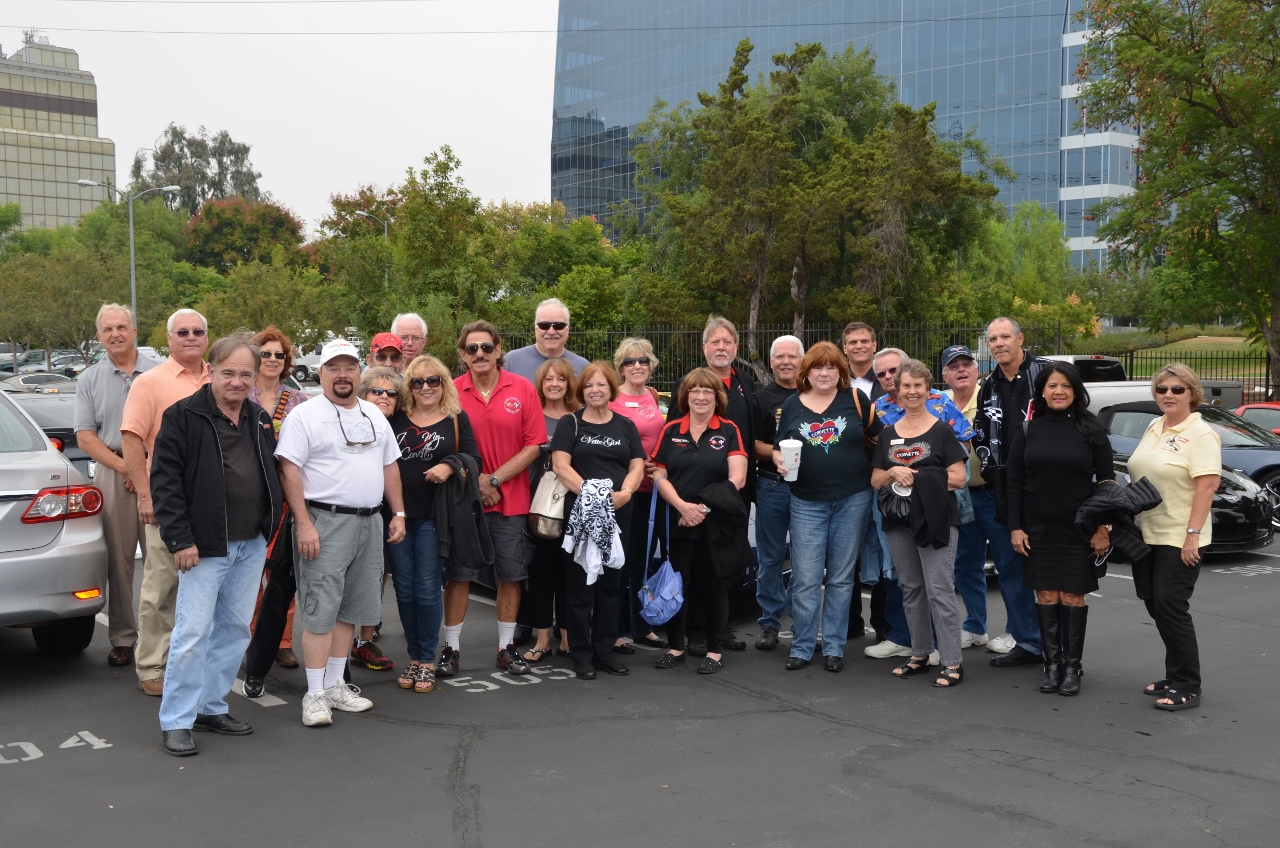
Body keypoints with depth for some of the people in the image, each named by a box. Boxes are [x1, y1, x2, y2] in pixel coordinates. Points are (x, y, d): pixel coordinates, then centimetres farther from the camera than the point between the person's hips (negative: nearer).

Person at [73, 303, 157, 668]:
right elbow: (85, 436, 4)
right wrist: (124, 466, -8)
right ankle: (122, 638, 10)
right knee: (118, 559, 3)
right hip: (111, 473, 1)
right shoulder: (90, 379, 10)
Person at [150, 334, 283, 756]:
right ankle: (176, 721, 5)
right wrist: (180, 539, -16)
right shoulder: (183, 416, -8)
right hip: (205, 546, -6)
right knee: (192, 633, -6)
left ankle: (211, 707, 24)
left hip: (252, 546, 7)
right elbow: (164, 480, -12)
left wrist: (269, 528, 14)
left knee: (235, 629, 12)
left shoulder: (260, 420, 12)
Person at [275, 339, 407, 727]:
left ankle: (335, 685, 21)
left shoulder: (374, 415, 14)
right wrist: (304, 524, -17)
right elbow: (289, 470, -11)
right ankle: (315, 694, 1)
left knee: (350, 609, 11)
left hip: (370, 522, 6)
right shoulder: (305, 415, -6)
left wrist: (398, 513, 11)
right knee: (321, 611, -6)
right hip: (324, 523, -6)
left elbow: (390, 466, 18)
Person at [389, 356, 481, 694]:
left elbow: (473, 459, -2)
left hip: (433, 517, -3)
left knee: (427, 590, -1)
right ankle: (413, 657, 20)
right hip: (398, 514, 3)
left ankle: (427, 661, 11)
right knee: (404, 590, 8)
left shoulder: (457, 419, 3)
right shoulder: (396, 418, 8)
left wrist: (449, 466, -20)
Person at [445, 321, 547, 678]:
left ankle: (506, 647, 21)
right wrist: (475, 480, -10)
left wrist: (495, 478, -11)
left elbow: (534, 445, -4)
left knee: (511, 575, 8)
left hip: (511, 500, 1)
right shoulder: (452, 393, -3)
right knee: (458, 575, 5)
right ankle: (451, 648, 16)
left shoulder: (523, 390, -3)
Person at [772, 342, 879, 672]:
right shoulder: (792, 406, 4)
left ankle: (834, 647, 17)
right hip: (807, 503, 0)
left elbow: (881, 437, 4)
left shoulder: (855, 400, 0)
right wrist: (781, 462, -13)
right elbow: (778, 449, 8)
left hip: (852, 499, 0)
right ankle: (801, 647, 11)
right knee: (805, 579, 0)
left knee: (841, 577, 7)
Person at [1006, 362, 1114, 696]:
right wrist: (1015, 527, -2)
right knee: (1046, 595, 4)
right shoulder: (1027, 431, 5)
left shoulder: (1091, 430, 0)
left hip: (1079, 529, -2)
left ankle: (1072, 667, 10)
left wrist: (1104, 528, -6)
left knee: (1072, 596, 1)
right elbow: (1014, 482, 5)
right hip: (1037, 529, 2)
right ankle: (1052, 664, 13)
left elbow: (1106, 482, 0)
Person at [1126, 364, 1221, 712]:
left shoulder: (1200, 434, -11)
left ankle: (1187, 688, -1)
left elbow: (1207, 485, -18)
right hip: (1146, 534, 8)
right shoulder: (1154, 428, 13)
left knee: (1170, 605, -9)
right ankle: (1175, 676, 20)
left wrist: (1192, 534, -23)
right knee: (1154, 603, 10)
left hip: (1179, 539, -8)